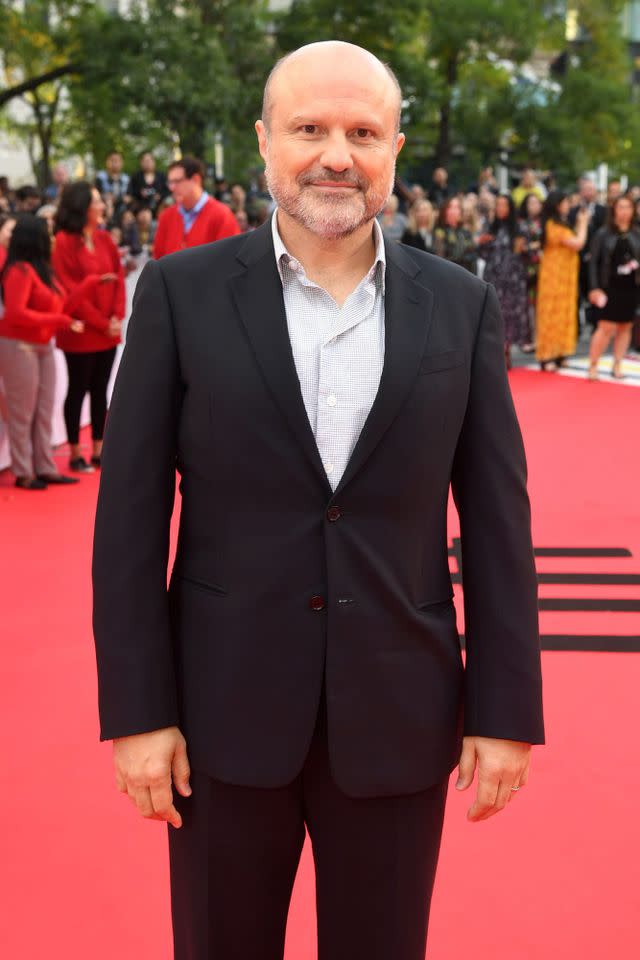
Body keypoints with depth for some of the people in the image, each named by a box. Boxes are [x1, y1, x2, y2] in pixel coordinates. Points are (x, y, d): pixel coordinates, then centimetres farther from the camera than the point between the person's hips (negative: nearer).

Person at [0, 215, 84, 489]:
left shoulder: (40, 269, 13)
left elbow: (62, 306, 10)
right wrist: (59, 321, -22)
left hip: (43, 346, 9)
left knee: (44, 412, 10)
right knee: (22, 413, -2)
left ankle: (45, 468, 17)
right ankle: (23, 473, 5)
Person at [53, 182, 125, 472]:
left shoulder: (105, 239, 10)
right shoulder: (64, 242, -10)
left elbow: (119, 279, 8)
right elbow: (70, 290, -14)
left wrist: (117, 317, -7)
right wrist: (101, 323, -14)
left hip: (108, 332, 6)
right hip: (80, 332, -6)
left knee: (100, 391, 10)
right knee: (78, 391, 2)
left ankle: (98, 451, 18)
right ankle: (75, 454, 10)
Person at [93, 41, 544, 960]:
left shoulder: (463, 307, 0)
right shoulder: (182, 291, -4)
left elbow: (497, 519, 1)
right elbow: (131, 511, -5)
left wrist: (506, 710, -1)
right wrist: (137, 708, -7)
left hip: (399, 716, 1)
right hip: (225, 709, 0)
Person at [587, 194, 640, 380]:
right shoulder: (604, 234, -1)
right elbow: (594, 262, -2)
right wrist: (595, 288, -7)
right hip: (610, 287, -3)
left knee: (625, 327, 8)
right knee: (607, 327, -7)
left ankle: (617, 366, 18)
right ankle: (592, 366, 3)